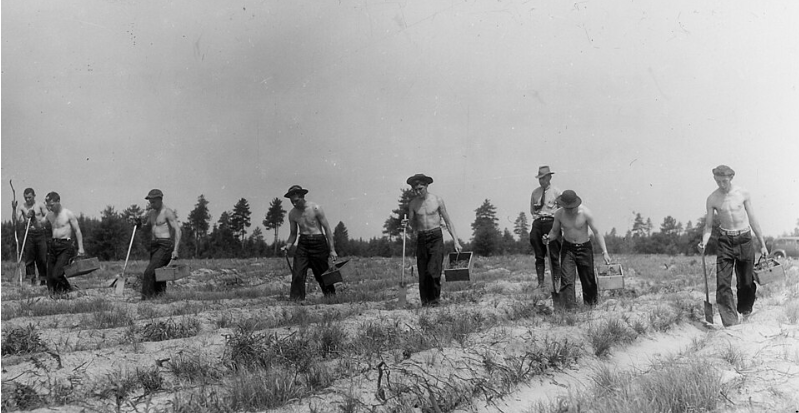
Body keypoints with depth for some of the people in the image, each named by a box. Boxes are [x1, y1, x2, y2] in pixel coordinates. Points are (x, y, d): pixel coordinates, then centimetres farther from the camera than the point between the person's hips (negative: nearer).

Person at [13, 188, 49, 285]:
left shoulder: (40, 205, 2)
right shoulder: (22, 207, 5)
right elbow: (17, 219, -6)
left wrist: (40, 223, -14)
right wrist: (14, 208, -17)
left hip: (40, 232, -1)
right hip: (29, 233, 1)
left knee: (42, 258, -1)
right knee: (29, 257, -2)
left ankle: (43, 279, 7)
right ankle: (32, 278, 3)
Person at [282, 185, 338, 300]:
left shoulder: (315, 208, -9)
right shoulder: (292, 214, 4)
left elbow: (327, 228, -6)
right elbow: (293, 233, 15)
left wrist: (332, 249, -8)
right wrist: (288, 245, -7)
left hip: (318, 242, -3)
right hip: (303, 243, 4)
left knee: (322, 275, 2)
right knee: (297, 274, -11)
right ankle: (295, 299, -8)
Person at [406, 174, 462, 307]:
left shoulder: (437, 200, -1)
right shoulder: (413, 204, 4)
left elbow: (448, 222, 4)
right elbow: (413, 226, 12)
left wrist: (455, 241, 0)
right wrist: (406, 224, -11)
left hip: (436, 237, -3)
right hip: (421, 239, 3)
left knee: (433, 271, -16)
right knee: (422, 274, 1)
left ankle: (435, 299, 0)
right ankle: (425, 302, 12)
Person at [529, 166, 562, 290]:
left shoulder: (556, 192, 4)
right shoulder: (535, 192, 14)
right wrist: (536, 211, 3)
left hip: (551, 222, -3)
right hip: (538, 223, 3)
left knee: (554, 255, -4)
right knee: (539, 255, 2)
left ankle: (556, 282, 0)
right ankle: (540, 282, 5)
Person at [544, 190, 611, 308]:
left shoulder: (585, 213, -17)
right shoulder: (559, 214, -10)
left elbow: (597, 232, -13)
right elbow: (555, 232, 5)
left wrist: (605, 252, -18)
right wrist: (548, 238, -19)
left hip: (584, 248, -1)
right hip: (567, 248, 1)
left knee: (589, 280, 6)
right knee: (567, 280, -11)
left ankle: (591, 306, 23)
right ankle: (569, 308, -11)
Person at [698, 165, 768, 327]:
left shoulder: (743, 194, -3)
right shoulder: (712, 199, -3)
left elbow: (753, 220, 4)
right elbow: (708, 225, 3)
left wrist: (763, 245, 6)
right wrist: (704, 242, -16)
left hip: (745, 239, 0)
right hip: (725, 241, 0)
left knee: (747, 281, 5)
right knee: (723, 283, -10)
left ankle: (745, 313, 28)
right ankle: (730, 322, -9)